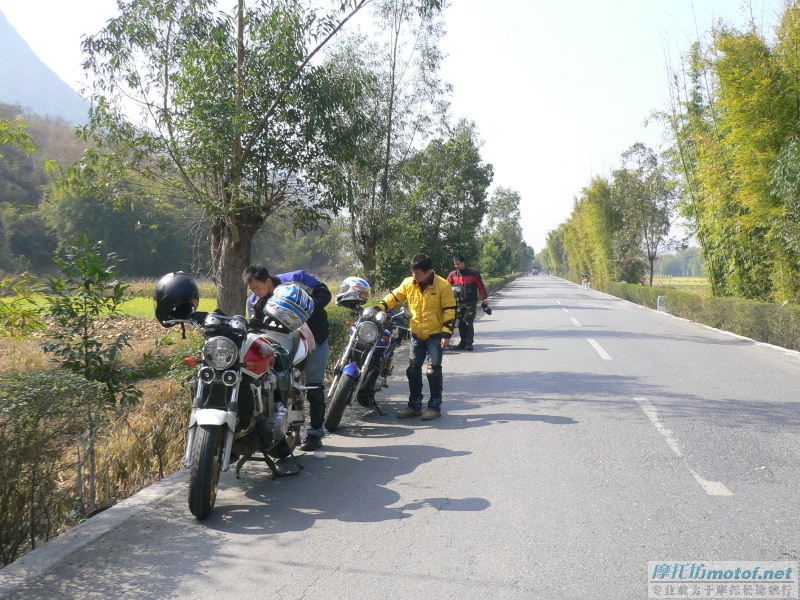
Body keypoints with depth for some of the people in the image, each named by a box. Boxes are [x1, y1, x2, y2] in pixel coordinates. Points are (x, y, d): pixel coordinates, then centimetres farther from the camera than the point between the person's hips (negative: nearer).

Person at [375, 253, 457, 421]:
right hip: (416, 334, 5)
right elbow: (393, 297, 8)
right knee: (413, 370, 7)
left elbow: (449, 310, -11)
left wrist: (447, 334, -16)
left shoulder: (442, 285, -13)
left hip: (435, 335, -5)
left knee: (433, 371, -4)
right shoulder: (408, 283, -2)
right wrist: (378, 309, -7)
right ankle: (414, 406, 18)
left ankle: (435, 407, 8)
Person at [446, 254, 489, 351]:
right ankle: (463, 342, 17)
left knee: (468, 322, -11)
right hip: (459, 303, 4)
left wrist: (485, 302, -7)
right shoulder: (453, 274, 3)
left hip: (471, 303, -4)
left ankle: (469, 343, -5)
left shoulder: (473, 273, -6)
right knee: (461, 323, 5)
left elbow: (481, 287, -4)